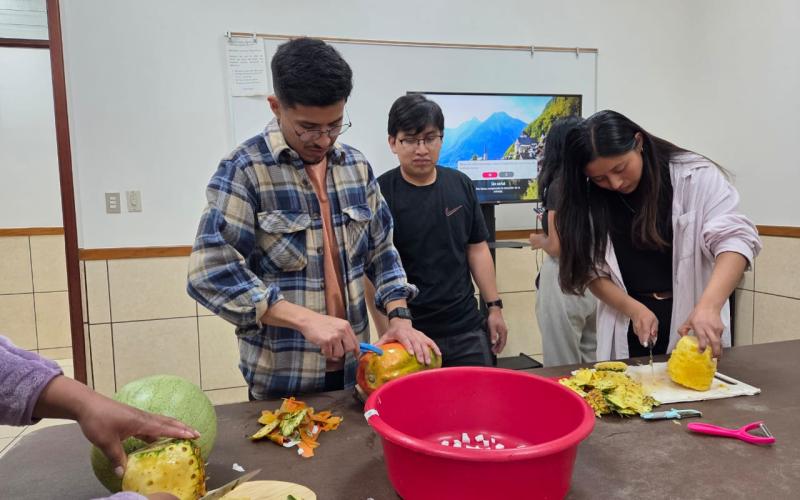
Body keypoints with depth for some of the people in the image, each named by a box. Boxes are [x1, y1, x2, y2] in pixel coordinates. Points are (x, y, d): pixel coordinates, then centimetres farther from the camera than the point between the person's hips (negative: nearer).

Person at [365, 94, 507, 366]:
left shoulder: (461, 184, 4)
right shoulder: (380, 193, -10)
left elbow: (477, 249, 11)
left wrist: (495, 306, 8)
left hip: (467, 330, 4)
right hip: (410, 333, -4)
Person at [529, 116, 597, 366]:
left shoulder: (559, 185, -13)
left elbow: (557, 247, -16)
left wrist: (538, 241, 5)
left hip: (564, 281, -6)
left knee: (563, 371, 8)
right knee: (594, 366, 19)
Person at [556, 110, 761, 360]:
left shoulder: (695, 176, -10)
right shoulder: (593, 201, -3)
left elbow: (734, 238, -19)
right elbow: (594, 272, -2)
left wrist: (709, 306, -35)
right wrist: (635, 310, -18)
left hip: (695, 323, -2)